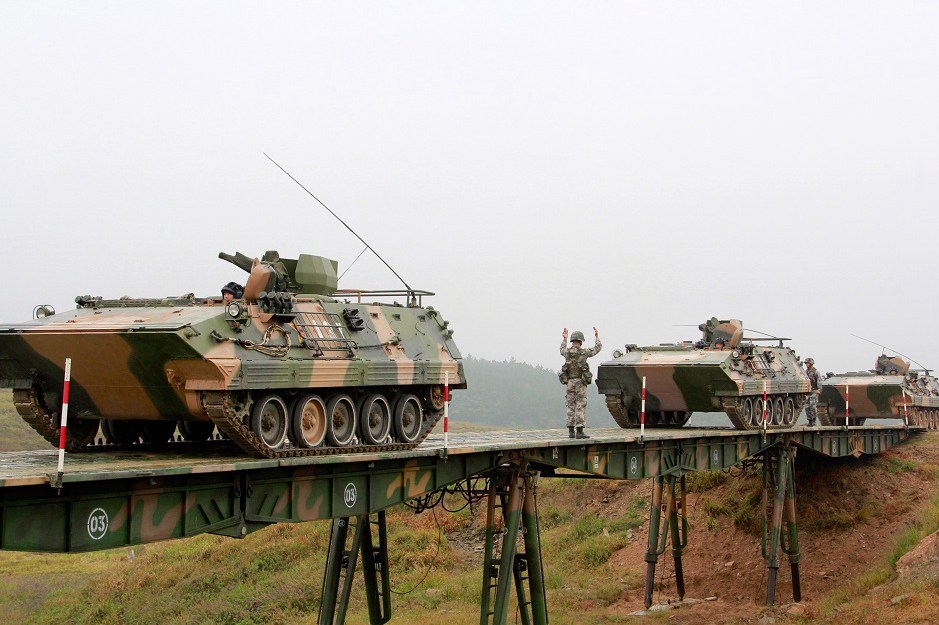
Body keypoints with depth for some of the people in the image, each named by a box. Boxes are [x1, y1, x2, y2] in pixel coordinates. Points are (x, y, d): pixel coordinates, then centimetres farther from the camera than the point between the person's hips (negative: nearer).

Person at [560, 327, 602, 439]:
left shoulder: (567, 352, 2)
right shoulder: (583, 352, -8)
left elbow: (562, 350, 29)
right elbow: (597, 348, 8)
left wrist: (564, 339, 43)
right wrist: (597, 336, 24)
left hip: (569, 382, 4)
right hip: (580, 383, -4)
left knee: (570, 407, 10)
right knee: (580, 407, -4)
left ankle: (571, 431, 9)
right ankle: (579, 432, -8)